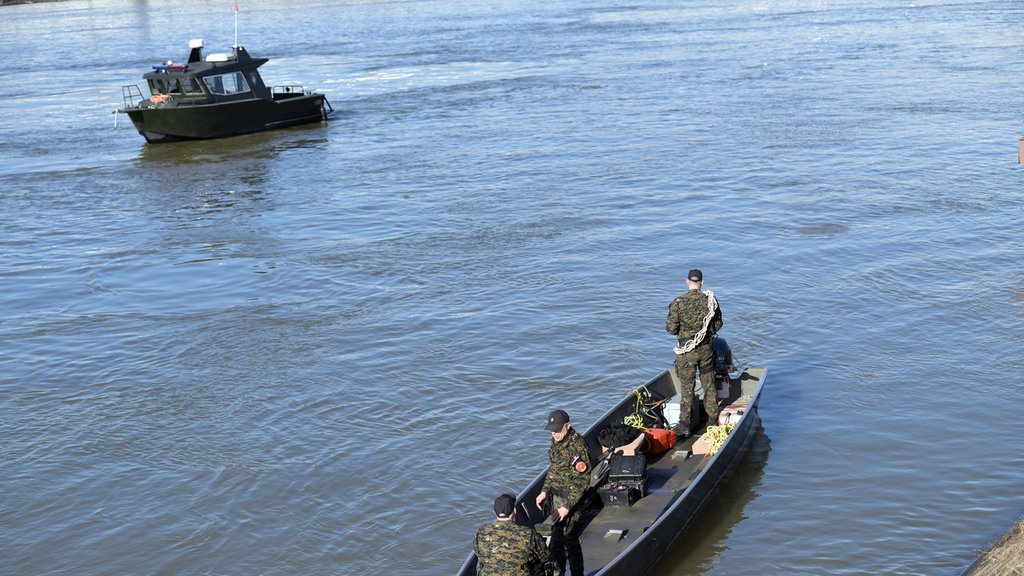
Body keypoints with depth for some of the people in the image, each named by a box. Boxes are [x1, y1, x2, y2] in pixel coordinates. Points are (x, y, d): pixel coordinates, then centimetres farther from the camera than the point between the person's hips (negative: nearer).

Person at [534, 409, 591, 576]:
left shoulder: (577, 446, -23)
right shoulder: (556, 441, 4)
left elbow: (582, 481, -23)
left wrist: (567, 507, -25)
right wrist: (545, 491, 12)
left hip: (571, 497, -8)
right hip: (556, 495, 8)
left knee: (558, 539, -10)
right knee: (570, 538, 16)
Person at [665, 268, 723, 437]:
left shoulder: (678, 303, -15)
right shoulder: (710, 300, -7)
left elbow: (672, 329, -13)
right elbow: (718, 325, 4)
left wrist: (667, 323, 10)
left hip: (686, 351, -2)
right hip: (706, 349, 2)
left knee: (687, 387, 5)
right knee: (709, 384, 17)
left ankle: (685, 425, 9)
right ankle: (713, 419, 28)